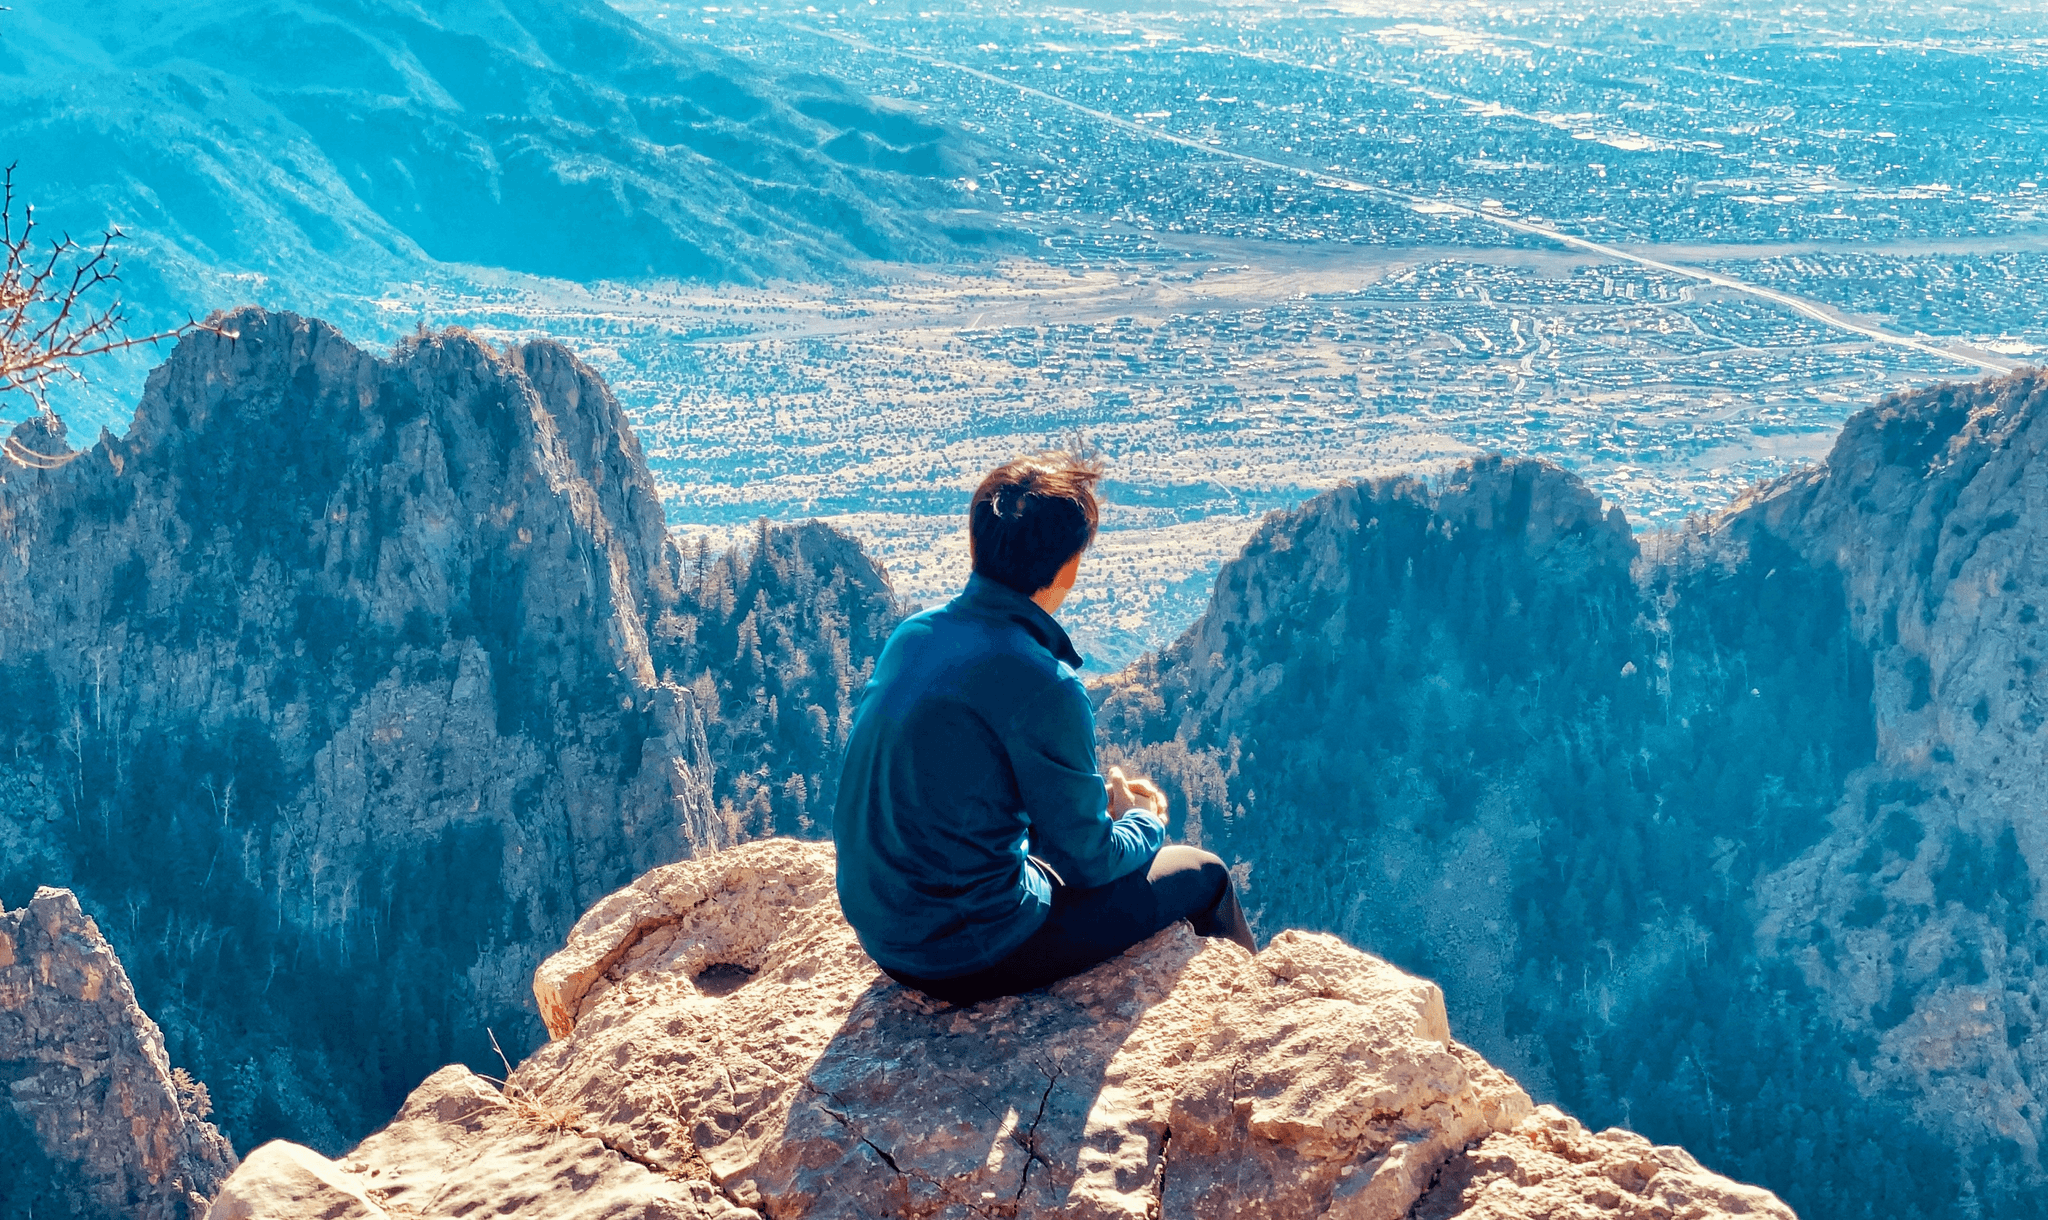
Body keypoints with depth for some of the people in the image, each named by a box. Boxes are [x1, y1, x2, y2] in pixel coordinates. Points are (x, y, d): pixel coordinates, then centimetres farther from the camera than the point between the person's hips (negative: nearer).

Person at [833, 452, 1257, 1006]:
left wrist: (1095, 792, 18)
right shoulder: (1042, 687, -24)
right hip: (974, 957, -8)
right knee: (1202, 875, 11)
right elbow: (1087, 860, -13)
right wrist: (1146, 822, 9)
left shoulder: (912, 634, 0)